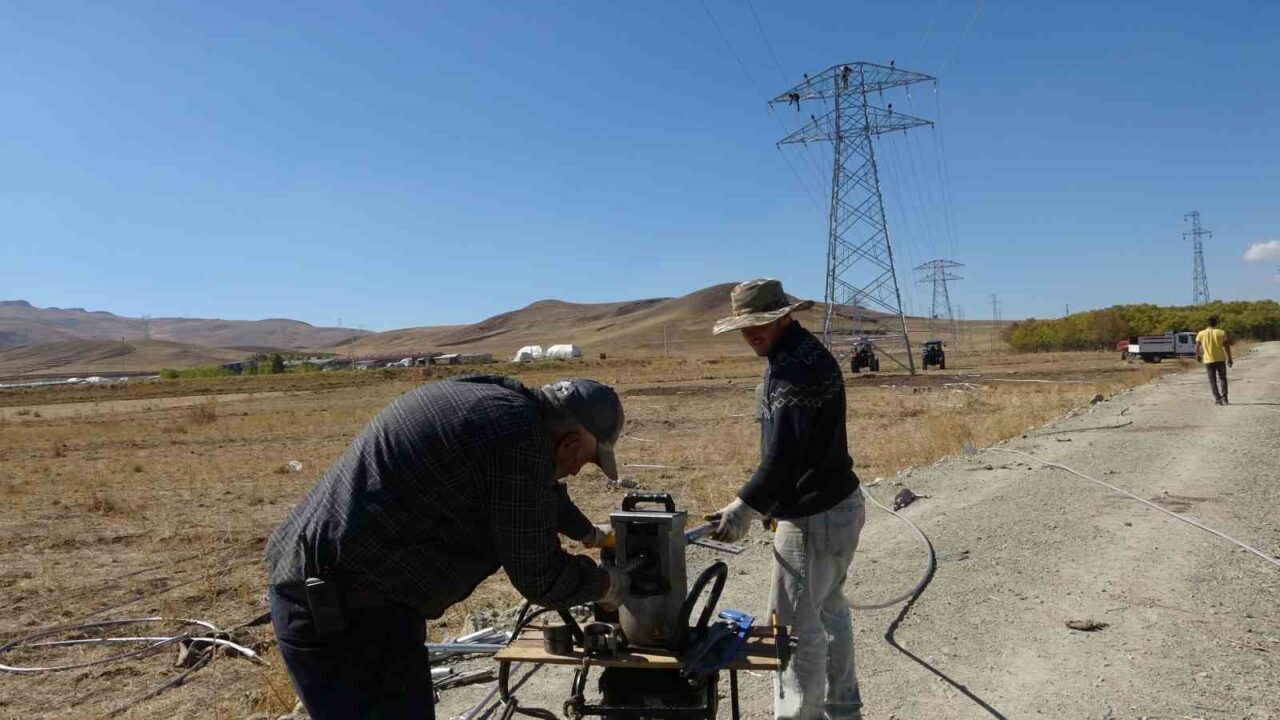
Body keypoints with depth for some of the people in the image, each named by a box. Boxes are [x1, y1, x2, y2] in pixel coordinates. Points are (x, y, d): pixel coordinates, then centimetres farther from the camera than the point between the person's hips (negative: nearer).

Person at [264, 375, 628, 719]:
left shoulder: (493, 398, 8)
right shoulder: (521, 440, -21)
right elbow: (540, 577, -12)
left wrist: (588, 532, 42)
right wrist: (605, 584, 7)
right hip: (339, 612, -10)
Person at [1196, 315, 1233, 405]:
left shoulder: (1201, 334, -2)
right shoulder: (1221, 333, -4)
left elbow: (1197, 347, 0)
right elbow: (1227, 347, -5)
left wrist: (1198, 356, 17)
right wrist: (1229, 359, 2)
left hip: (1208, 360, 0)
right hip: (1220, 359, 0)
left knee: (1212, 380, 6)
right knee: (1222, 378, 12)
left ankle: (1217, 399, -1)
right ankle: (1224, 398, 3)